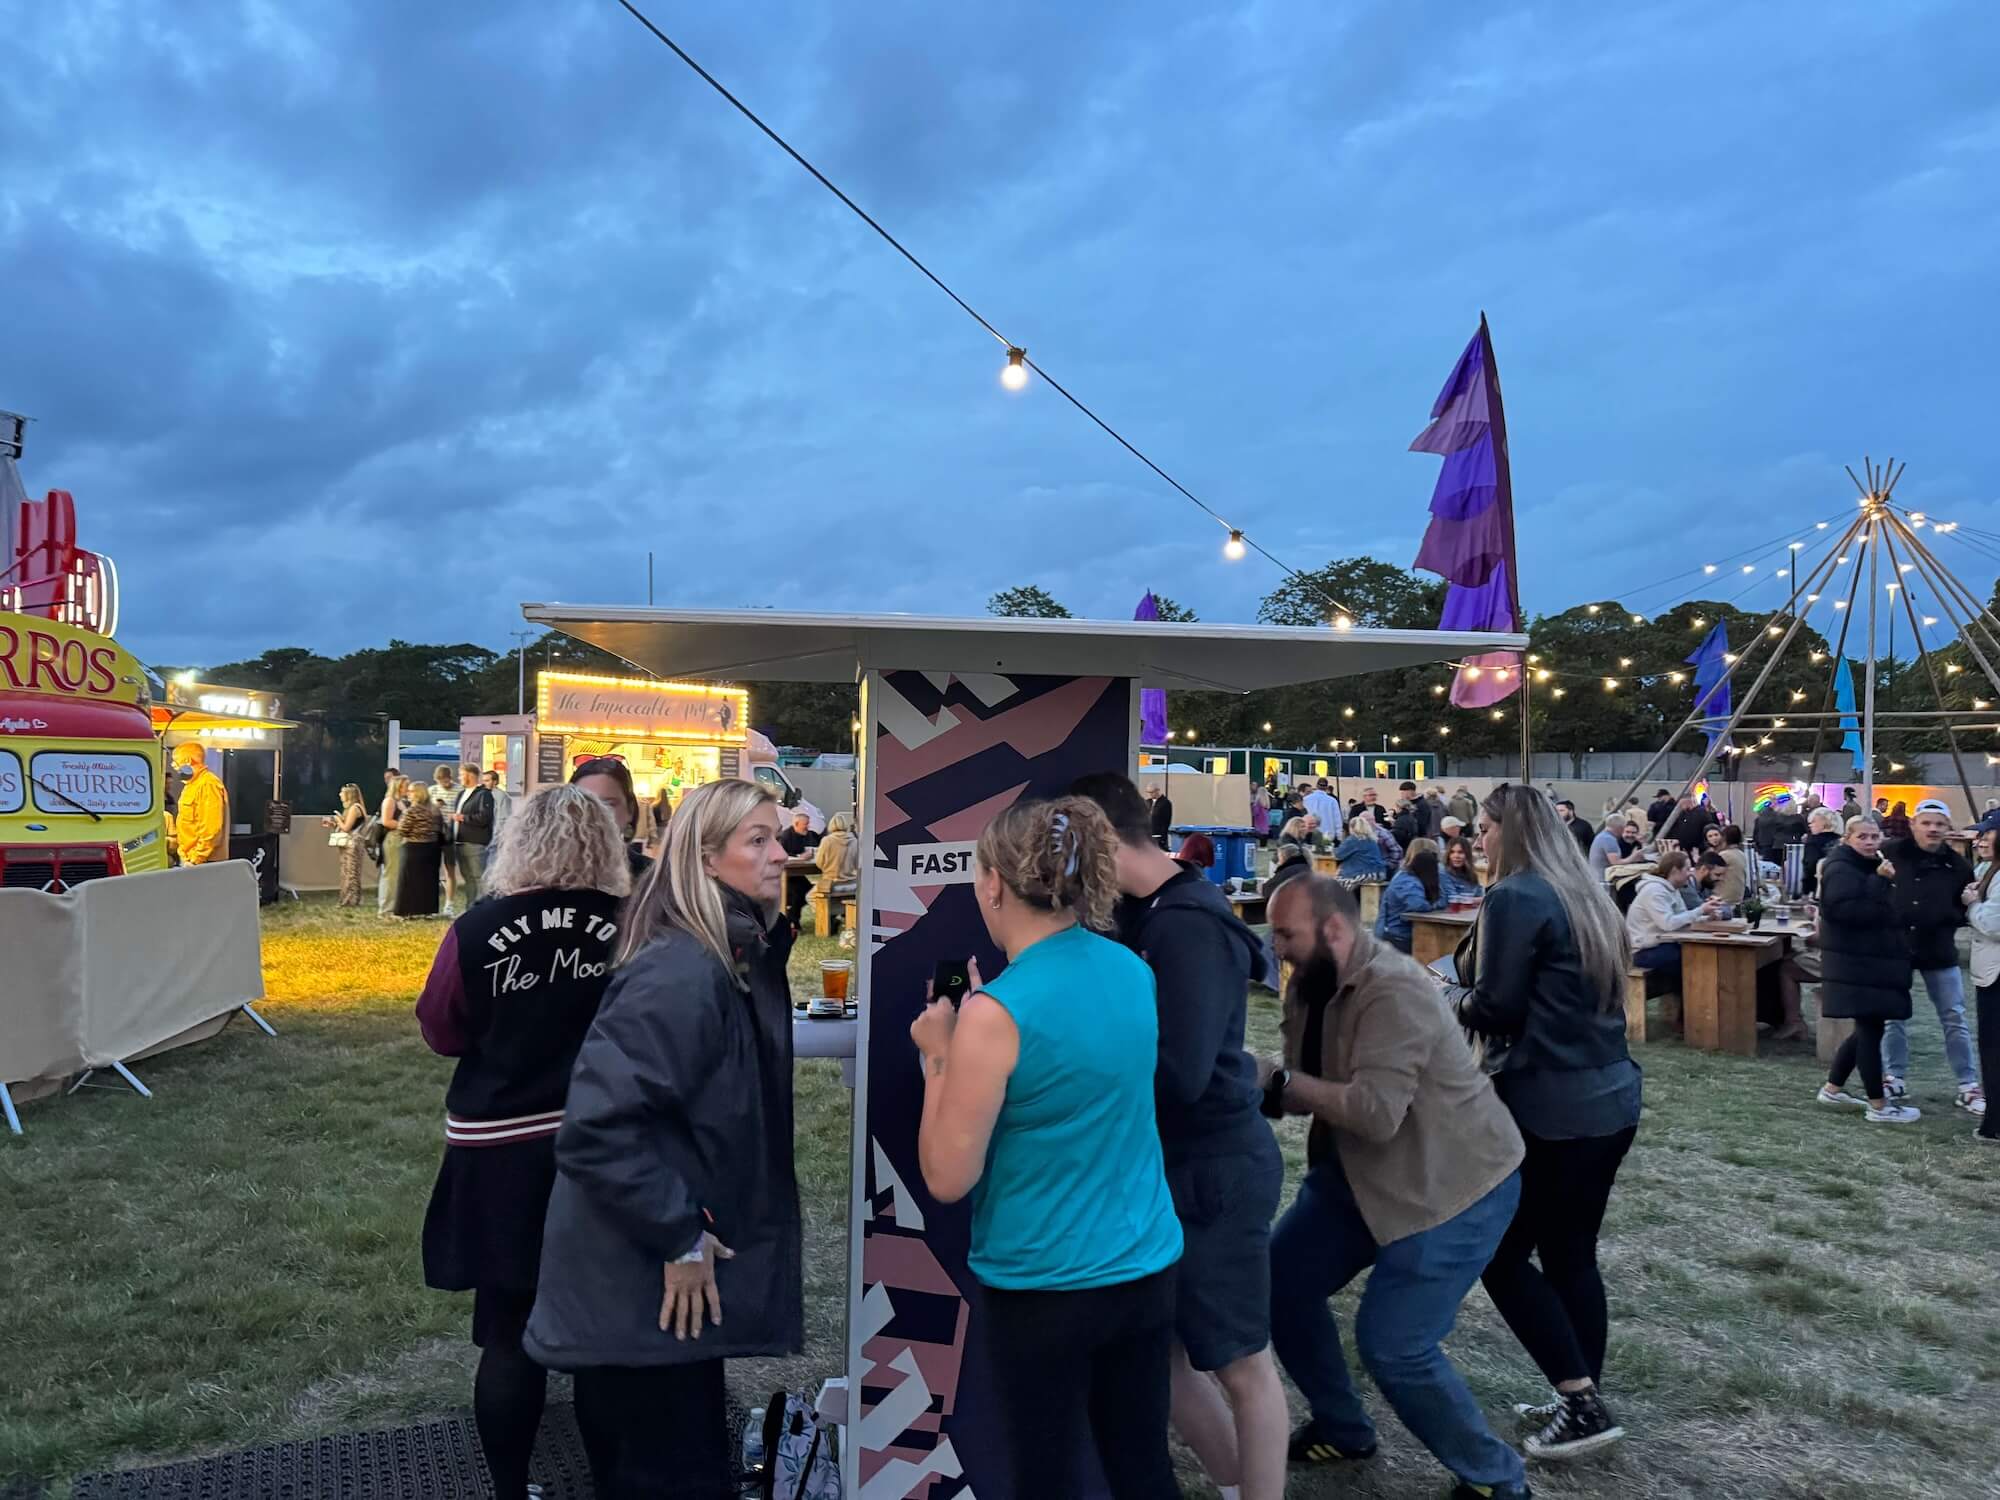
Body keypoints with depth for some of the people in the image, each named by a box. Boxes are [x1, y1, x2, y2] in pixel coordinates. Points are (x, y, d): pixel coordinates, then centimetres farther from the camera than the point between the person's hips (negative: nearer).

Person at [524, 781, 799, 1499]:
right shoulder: (680, 971, -26)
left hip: (683, 1273, 9)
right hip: (646, 1287, -9)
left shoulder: (748, 956, 3)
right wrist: (679, 1238, -23)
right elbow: (596, 1127, -31)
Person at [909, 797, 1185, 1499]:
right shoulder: (1134, 973, -1)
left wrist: (939, 1054, -6)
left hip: (1044, 1288, -6)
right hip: (1147, 1272, 6)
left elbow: (947, 1179, -15)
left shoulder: (996, 1014, -22)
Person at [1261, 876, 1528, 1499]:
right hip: (1361, 1173, 9)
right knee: (1279, 1284, 9)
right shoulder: (1309, 988, 0)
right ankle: (1341, 1428, 30)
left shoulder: (1393, 991, -27)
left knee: (1393, 1343, -11)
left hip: (1456, 1185, -9)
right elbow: (1306, 1090, 0)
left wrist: (1280, 1079, -27)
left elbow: (1376, 1111, -35)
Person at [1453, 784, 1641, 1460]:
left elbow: (1495, 1009, -16)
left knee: (1501, 1256, 4)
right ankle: (1581, 1400, 23)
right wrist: (1477, 997, 14)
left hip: (1551, 1107, -9)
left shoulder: (1515, 898, -13)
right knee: (1572, 1253, 16)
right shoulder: (1584, 893, 13)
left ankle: (1583, 1405, 4)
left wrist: (1456, 1000, 3)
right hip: (1612, 1096, 9)